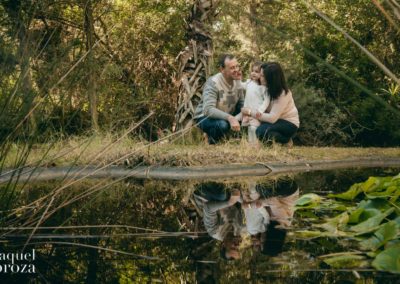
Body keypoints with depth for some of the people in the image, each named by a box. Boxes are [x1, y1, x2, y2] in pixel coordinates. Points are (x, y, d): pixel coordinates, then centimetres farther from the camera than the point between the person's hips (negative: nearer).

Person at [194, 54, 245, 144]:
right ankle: (213, 143, -6)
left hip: (227, 117, 7)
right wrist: (230, 118, -49)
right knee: (222, 124, -39)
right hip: (205, 118, -7)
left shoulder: (238, 82, -4)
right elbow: (208, 110, -36)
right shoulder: (213, 83, -26)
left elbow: (241, 105, 1)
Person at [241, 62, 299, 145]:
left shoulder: (283, 93, -24)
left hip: (289, 123, -7)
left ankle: (285, 140, -6)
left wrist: (250, 112, -27)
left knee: (261, 131, -31)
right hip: (275, 120, 8)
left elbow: (272, 118, -27)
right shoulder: (267, 88, -4)